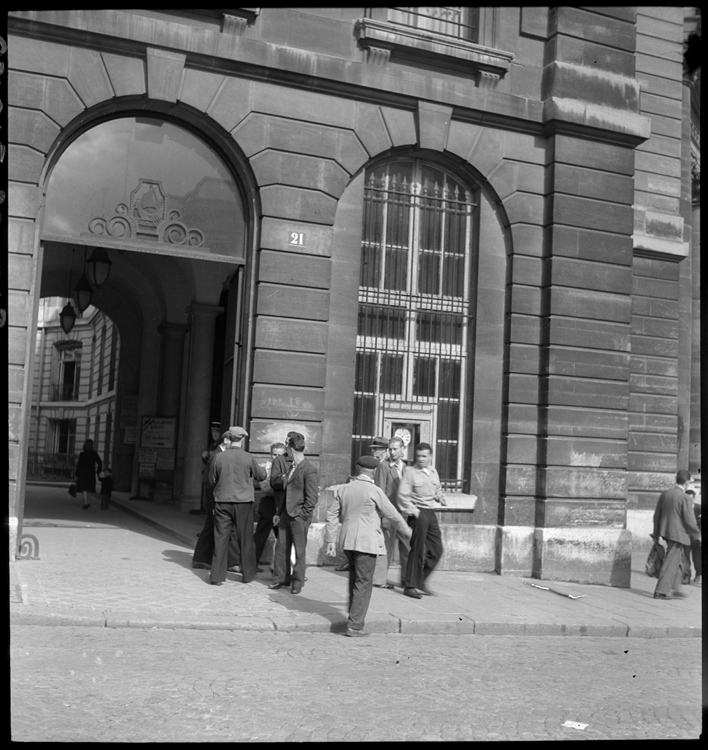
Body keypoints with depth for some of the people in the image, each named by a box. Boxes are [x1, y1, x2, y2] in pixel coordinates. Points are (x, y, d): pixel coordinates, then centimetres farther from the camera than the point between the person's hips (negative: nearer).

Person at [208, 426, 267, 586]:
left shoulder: (218, 457, -5)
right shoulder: (248, 458, -9)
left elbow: (212, 481, 6)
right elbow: (261, 476, 5)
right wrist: (264, 468, 27)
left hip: (222, 502, 1)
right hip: (243, 502, -1)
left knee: (221, 539, 7)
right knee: (246, 540, 11)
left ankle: (217, 576, 6)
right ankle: (248, 574, 21)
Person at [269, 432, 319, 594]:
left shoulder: (309, 469, -15)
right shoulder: (292, 467, 12)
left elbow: (312, 497, -15)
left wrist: (303, 515, -16)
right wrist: (279, 512, 14)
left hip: (299, 516, -8)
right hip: (286, 514, 8)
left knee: (299, 550, 4)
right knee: (281, 546, 11)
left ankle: (297, 582, 15)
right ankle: (281, 578, 22)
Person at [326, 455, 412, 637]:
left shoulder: (342, 489, 5)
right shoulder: (374, 491, -10)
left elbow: (332, 514, 6)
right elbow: (392, 515, -2)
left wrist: (330, 540, 10)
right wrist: (406, 531, 13)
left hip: (347, 540, 6)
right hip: (367, 541, -6)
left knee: (355, 576, 22)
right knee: (363, 583, 0)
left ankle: (354, 613, 31)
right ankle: (354, 626, -1)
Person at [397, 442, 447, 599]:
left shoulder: (433, 472, 12)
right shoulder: (410, 472, -8)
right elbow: (403, 495, -11)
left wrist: (444, 502, 9)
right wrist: (413, 511, -17)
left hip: (431, 513, 7)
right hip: (418, 513, -7)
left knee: (436, 550, 8)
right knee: (418, 550, -4)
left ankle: (420, 581, 22)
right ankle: (410, 586, 5)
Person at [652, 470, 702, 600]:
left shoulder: (664, 494, 6)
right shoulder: (684, 498, -16)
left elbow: (657, 515, 12)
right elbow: (689, 520, -15)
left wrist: (656, 533, 21)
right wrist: (697, 535, -1)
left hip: (666, 532, 7)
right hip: (678, 534, -7)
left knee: (681, 560, 21)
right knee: (671, 563, -2)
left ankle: (676, 587, 21)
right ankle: (661, 591, -1)